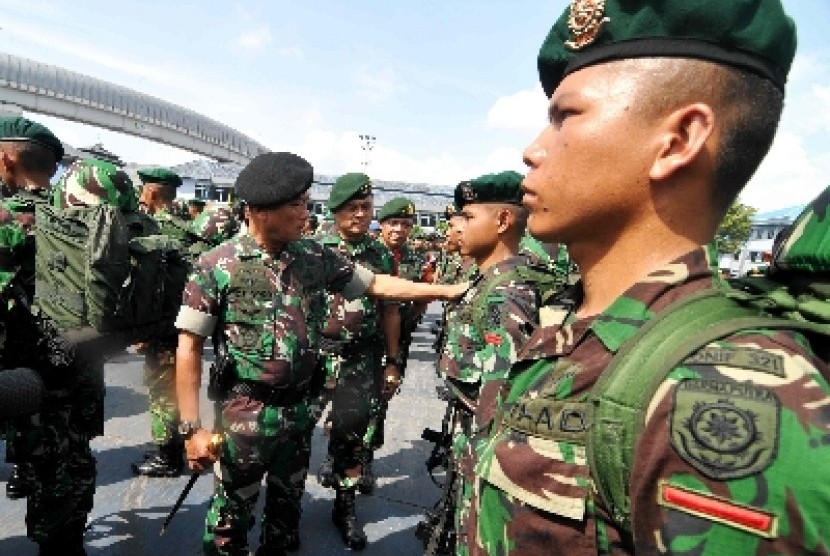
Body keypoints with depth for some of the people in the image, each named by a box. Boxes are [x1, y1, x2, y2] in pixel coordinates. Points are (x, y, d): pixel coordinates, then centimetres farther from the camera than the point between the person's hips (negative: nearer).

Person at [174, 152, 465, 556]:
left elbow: (377, 285, 4)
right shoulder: (216, 266, -13)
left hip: (301, 408, 4)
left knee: (287, 504, 23)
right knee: (232, 515, 13)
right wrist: (192, 427, -14)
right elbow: (189, 347, -11)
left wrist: (447, 291, -1)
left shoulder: (316, 256, -1)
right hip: (245, 413, -4)